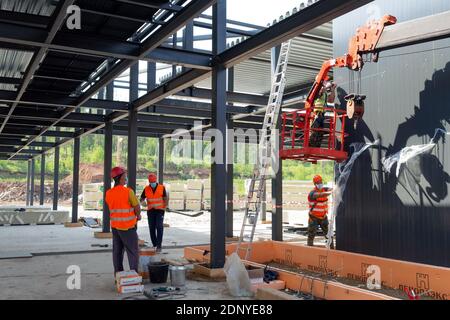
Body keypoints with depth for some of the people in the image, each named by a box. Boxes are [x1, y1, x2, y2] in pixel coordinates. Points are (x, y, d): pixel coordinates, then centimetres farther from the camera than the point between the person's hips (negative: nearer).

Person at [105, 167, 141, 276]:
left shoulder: (108, 193, 2)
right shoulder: (128, 191, -17)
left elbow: (112, 207, 11)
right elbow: (137, 207, -11)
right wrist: (138, 216, 11)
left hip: (115, 226, 6)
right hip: (128, 227, -6)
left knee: (117, 251, 13)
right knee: (133, 252, 2)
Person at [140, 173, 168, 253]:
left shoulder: (162, 187, -4)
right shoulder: (146, 189, 2)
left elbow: (165, 198, -1)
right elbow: (142, 198, 6)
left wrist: (165, 207, -14)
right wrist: (142, 201, -18)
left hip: (159, 210, -3)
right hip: (150, 211, 3)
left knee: (159, 227, -12)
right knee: (152, 228, 7)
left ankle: (159, 245, -11)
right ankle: (154, 245, 19)